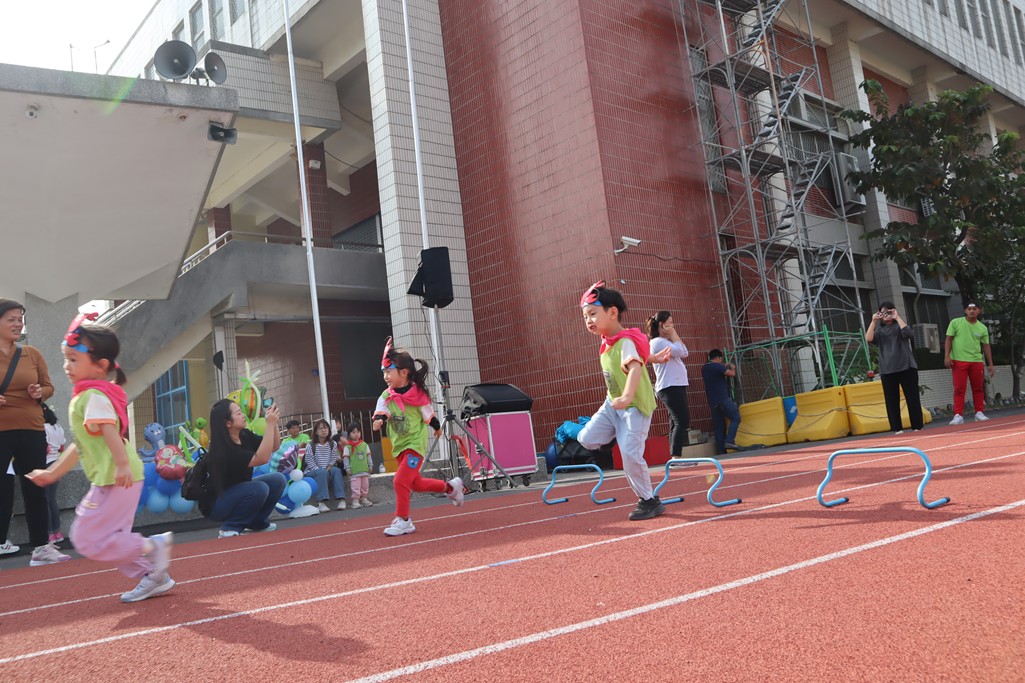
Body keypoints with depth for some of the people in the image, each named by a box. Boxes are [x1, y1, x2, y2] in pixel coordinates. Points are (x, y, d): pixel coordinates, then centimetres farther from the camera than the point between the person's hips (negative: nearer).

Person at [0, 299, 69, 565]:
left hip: (32, 431, 4)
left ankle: (41, 547, 17)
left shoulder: (32, 354, 8)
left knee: (35, 489, 9)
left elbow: (49, 386, 15)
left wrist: (40, 392, -8)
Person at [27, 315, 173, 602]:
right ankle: (154, 577, 19)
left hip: (115, 480, -10)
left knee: (88, 539, -7)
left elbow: (109, 430, -31)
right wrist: (52, 472, 30)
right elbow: (81, 445, 27)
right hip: (109, 480, 10)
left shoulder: (94, 396, -13)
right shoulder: (84, 397, 20)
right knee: (111, 538, 16)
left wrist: (122, 464, -43)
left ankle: (152, 547, -5)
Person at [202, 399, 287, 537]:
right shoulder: (222, 449, -29)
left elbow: (274, 447, -1)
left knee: (278, 479, -7)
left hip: (238, 493, 8)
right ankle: (230, 527, -13)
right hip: (215, 504, -8)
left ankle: (256, 522, 8)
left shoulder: (244, 435, -6)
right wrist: (270, 424, -36)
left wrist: (274, 423, -18)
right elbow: (262, 458, -37)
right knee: (259, 489, -30)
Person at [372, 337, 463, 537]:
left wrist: (437, 428, 16)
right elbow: (380, 412, -15)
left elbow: (429, 415, 1)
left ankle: (403, 520, 0)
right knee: (415, 483, 17)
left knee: (400, 481, -15)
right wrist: (378, 420, -38)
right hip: (399, 446, 6)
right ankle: (450, 486, 38)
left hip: (416, 444, -6)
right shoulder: (386, 396, -4)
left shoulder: (418, 395, -14)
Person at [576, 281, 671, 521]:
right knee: (587, 439, -6)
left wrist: (626, 397, -56)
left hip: (636, 405, -8)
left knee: (630, 454, -13)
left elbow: (635, 367, -41)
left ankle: (649, 501, 4)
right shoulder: (606, 342, 7)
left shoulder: (625, 342, -21)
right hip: (613, 403, 8)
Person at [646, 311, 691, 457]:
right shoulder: (658, 342, -10)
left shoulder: (666, 341, 19)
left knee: (677, 423, 8)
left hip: (676, 386, 10)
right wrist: (673, 335, -7)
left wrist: (674, 336, 9)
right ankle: (675, 457, -18)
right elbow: (679, 351, -20)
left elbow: (685, 353, 13)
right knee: (682, 421, -15)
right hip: (670, 387, -10)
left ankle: (675, 458, 9)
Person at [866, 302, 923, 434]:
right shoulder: (879, 329, 12)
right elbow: (869, 339, -8)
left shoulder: (899, 325, 8)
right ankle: (897, 428, 2)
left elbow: (908, 333, -14)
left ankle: (917, 427, 5)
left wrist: (897, 317, -12)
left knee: (912, 398, -1)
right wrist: (873, 322, -11)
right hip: (887, 370, 2)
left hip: (906, 367, -2)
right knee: (891, 400, -1)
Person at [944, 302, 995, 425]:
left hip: (976, 361, 3)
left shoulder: (983, 328, 9)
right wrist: (947, 356, -11)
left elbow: (986, 346, 12)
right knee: (959, 389, -6)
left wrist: (991, 364, 8)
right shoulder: (955, 322, 1)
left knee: (978, 388, 7)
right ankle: (958, 416, -7)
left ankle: (979, 413, 17)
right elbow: (948, 339, 1)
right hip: (959, 361, -3)